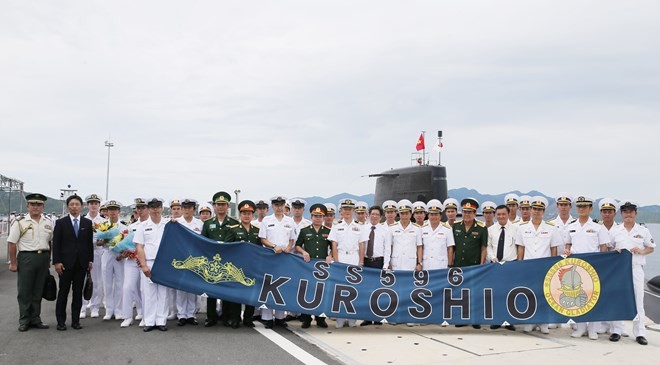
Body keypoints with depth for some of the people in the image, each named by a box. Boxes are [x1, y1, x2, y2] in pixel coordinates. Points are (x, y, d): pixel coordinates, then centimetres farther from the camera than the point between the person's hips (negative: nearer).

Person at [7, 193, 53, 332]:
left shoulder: (47, 223, 9)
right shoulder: (20, 222, -4)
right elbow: (12, 243, -5)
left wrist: (48, 260, 11)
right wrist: (13, 263, -8)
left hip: (43, 258, 4)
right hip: (26, 257, -4)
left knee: (38, 291, 11)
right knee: (24, 291, 3)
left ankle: (35, 319, 20)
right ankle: (24, 321, 13)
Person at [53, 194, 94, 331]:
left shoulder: (88, 223, 7)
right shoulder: (61, 222, 1)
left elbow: (90, 243, 8)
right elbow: (56, 243, -2)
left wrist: (90, 260, 4)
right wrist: (57, 262, -8)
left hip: (82, 263, 2)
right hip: (66, 263, -2)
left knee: (78, 292, 6)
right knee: (63, 292, 4)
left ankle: (75, 320, 14)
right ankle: (61, 321, 12)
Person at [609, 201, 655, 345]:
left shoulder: (643, 230, 5)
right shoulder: (615, 231, 6)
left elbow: (651, 248, 11)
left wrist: (641, 251, -8)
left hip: (636, 268, -1)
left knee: (638, 300, 1)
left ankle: (639, 333, 9)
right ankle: (616, 330, 13)